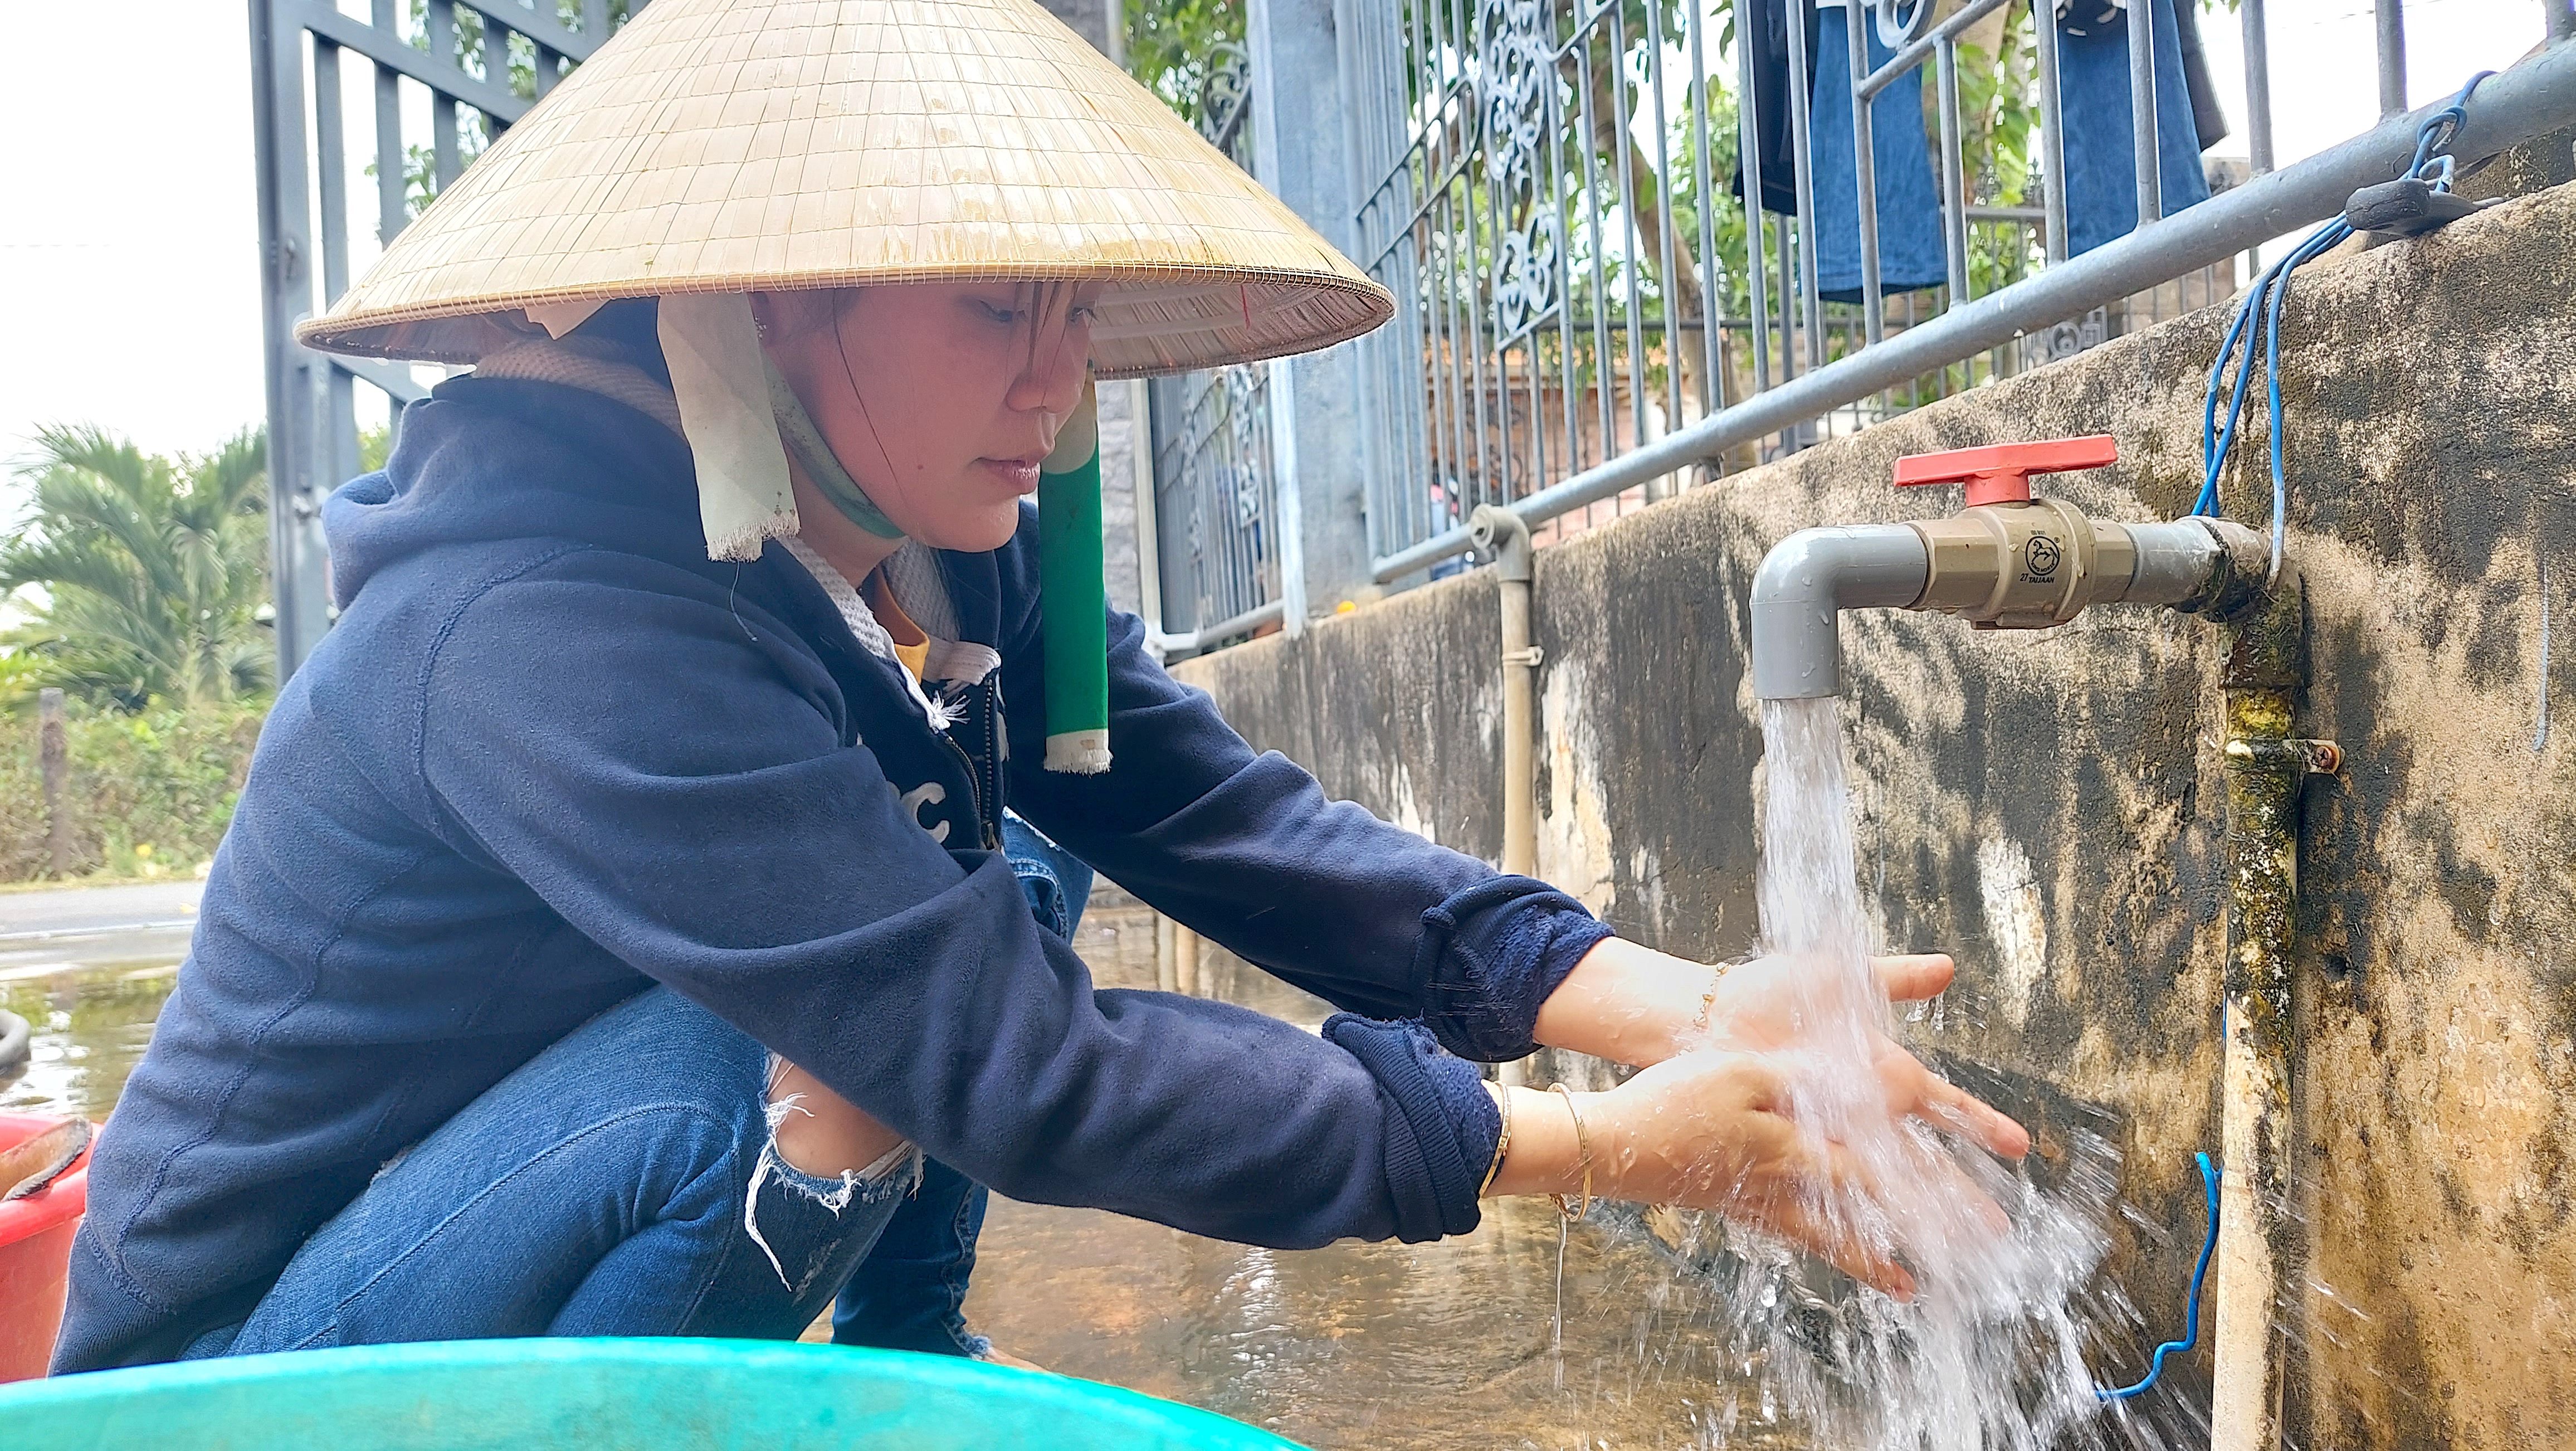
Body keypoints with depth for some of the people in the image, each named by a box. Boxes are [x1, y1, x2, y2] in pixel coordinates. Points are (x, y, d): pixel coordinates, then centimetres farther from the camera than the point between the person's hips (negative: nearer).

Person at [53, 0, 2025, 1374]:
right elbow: (1026, 1071, -35)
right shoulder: (551, 638, -32)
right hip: (263, 1364, -7)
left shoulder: (956, 565, -7)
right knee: (865, 1036, -30)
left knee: (987, 912, -6)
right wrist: (1609, 1150, -30)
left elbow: (1237, 822, -14)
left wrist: (1691, 1012, -24)